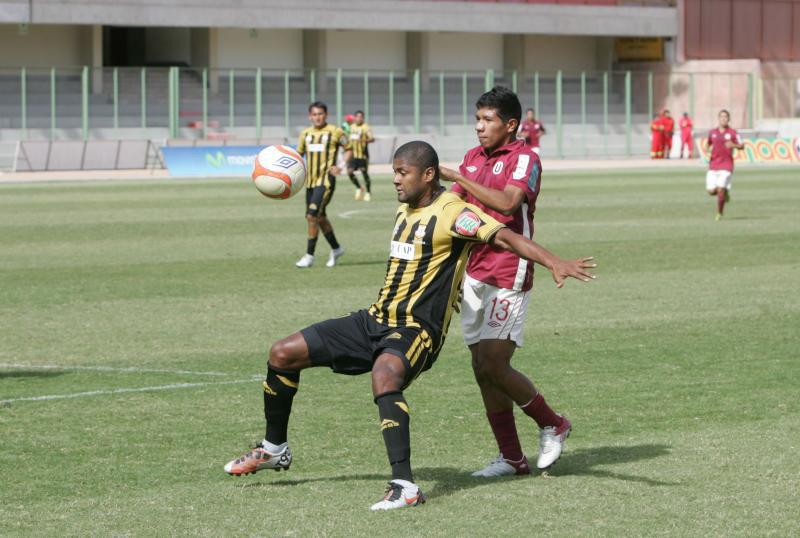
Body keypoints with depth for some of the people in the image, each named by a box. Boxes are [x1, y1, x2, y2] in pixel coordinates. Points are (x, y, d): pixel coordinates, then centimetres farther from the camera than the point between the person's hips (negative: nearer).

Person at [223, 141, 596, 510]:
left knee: (384, 377, -41)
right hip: (375, 321, 9)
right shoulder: (405, 210, 13)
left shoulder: (451, 213, -14)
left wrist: (554, 263, -37)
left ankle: (405, 487, -42)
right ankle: (274, 449, 26)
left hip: (416, 330, -9)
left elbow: (504, 237, -26)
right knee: (283, 353, 7)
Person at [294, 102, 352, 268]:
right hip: (310, 180, 6)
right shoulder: (306, 134, 11)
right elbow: (299, 153, 23)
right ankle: (336, 249, 31)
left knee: (313, 215, -14)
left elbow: (349, 150, 5)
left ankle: (309, 255, -7)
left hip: (326, 180, -6)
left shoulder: (335, 132, -3)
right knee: (320, 217, 13)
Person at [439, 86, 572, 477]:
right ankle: (511, 458, 12)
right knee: (482, 368, 5)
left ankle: (552, 425, 11)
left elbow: (508, 202, -26)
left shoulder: (524, 159, -9)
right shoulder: (472, 157, 14)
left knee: (493, 366, -12)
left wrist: (457, 178, -27)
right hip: (474, 273, 8)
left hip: (508, 276, -8)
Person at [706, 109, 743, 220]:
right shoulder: (712, 132, 10)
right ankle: (725, 192, 30)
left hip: (726, 166, -4)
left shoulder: (733, 133, -1)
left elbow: (742, 146, -1)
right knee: (711, 191, -4)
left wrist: (733, 145, -22)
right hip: (713, 165, 4)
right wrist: (709, 149, 4)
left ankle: (719, 213, 4)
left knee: (720, 190, -13)